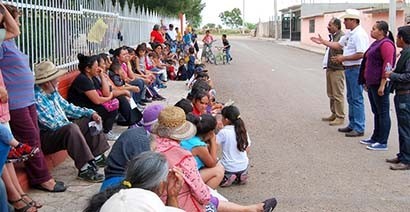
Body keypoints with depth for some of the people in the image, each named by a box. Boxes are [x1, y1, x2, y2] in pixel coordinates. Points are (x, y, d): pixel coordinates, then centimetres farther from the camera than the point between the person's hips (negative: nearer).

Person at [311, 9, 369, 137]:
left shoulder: (359, 35, -18)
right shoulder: (349, 34, 13)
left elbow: (360, 54, -24)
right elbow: (339, 45, 24)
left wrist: (343, 58, -16)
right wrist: (323, 42, 21)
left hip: (356, 69, -10)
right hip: (349, 69, 10)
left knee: (357, 99, -5)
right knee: (351, 98, 16)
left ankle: (359, 129, 0)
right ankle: (352, 125, 25)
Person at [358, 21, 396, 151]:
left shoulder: (386, 44, -15)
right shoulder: (376, 43, 16)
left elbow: (388, 65, -21)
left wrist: (382, 85, -23)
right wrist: (366, 82, 23)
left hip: (379, 84, -10)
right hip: (371, 84, 10)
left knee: (383, 113, -3)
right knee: (376, 112, 16)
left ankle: (382, 142, 2)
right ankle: (375, 138, 26)